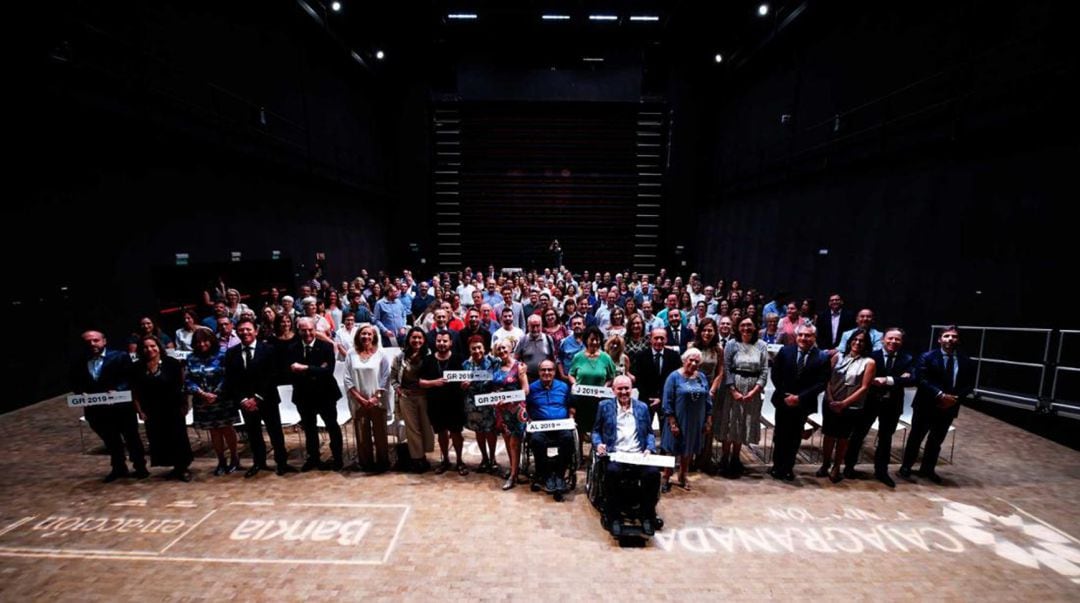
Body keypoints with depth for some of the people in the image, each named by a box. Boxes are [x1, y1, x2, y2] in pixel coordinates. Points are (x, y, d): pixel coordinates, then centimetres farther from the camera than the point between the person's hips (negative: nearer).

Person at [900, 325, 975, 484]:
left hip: (949, 407, 4)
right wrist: (940, 395, -22)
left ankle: (928, 469, 29)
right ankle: (906, 467, 17)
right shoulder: (927, 357, -6)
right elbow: (921, 379, -14)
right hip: (926, 405, -3)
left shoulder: (967, 362, 5)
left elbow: (969, 386, 3)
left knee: (936, 440, 15)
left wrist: (955, 398, -12)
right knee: (916, 437, 5)